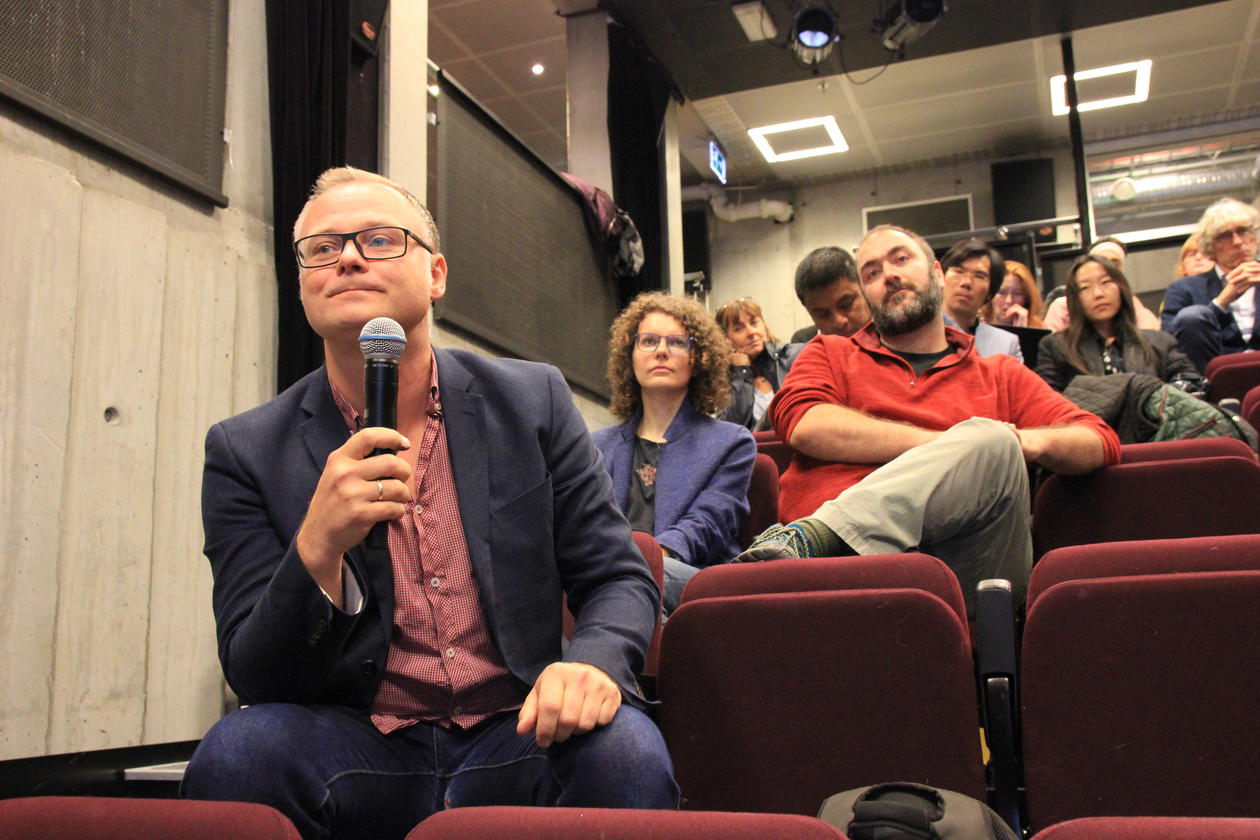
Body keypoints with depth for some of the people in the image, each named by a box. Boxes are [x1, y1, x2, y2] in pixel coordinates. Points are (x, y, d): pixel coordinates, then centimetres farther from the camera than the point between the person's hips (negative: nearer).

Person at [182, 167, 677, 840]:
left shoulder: (532, 401, 1)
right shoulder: (245, 451, -1)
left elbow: (620, 580, 3)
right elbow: (255, 677, -6)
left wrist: (593, 662, -21)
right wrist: (317, 549, -27)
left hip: (515, 735, 0)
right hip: (356, 749, 0)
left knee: (625, 751, -30)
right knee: (237, 753, -30)